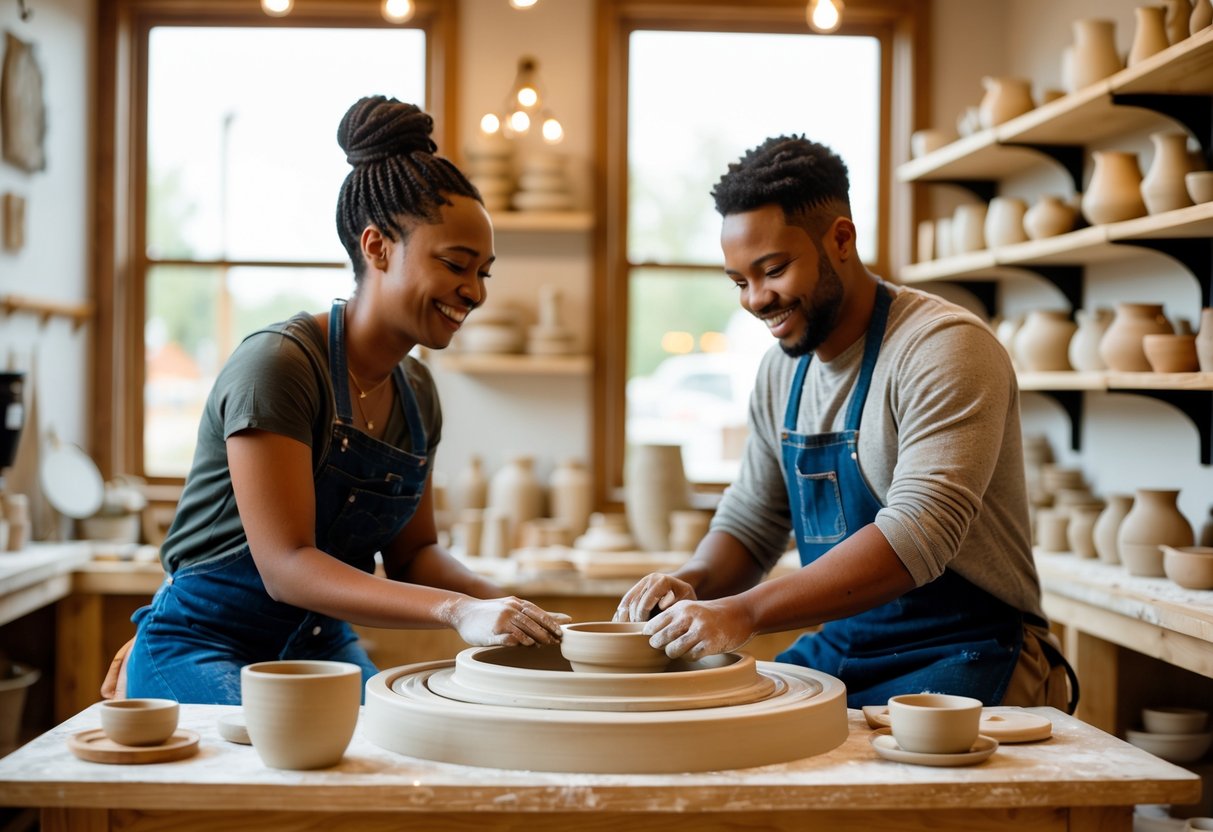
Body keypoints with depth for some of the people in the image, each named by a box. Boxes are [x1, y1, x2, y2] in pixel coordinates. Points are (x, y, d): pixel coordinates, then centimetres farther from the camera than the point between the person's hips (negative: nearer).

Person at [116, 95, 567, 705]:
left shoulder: (415, 392, 5)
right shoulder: (278, 364, -19)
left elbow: (411, 552, 11)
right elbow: (286, 567, -24)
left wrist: (505, 609, -8)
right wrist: (457, 610, -33)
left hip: (323, 647, 8)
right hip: (207, 649, -8)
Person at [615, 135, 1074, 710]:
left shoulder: (945, 348, -16)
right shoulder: (781, 372, 9)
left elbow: (916, 536, -27)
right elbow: (748, 524, 17)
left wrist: (744, 612, -32)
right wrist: (691, 584, -6)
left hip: (963, 659, -7)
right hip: (837, 651, 7)